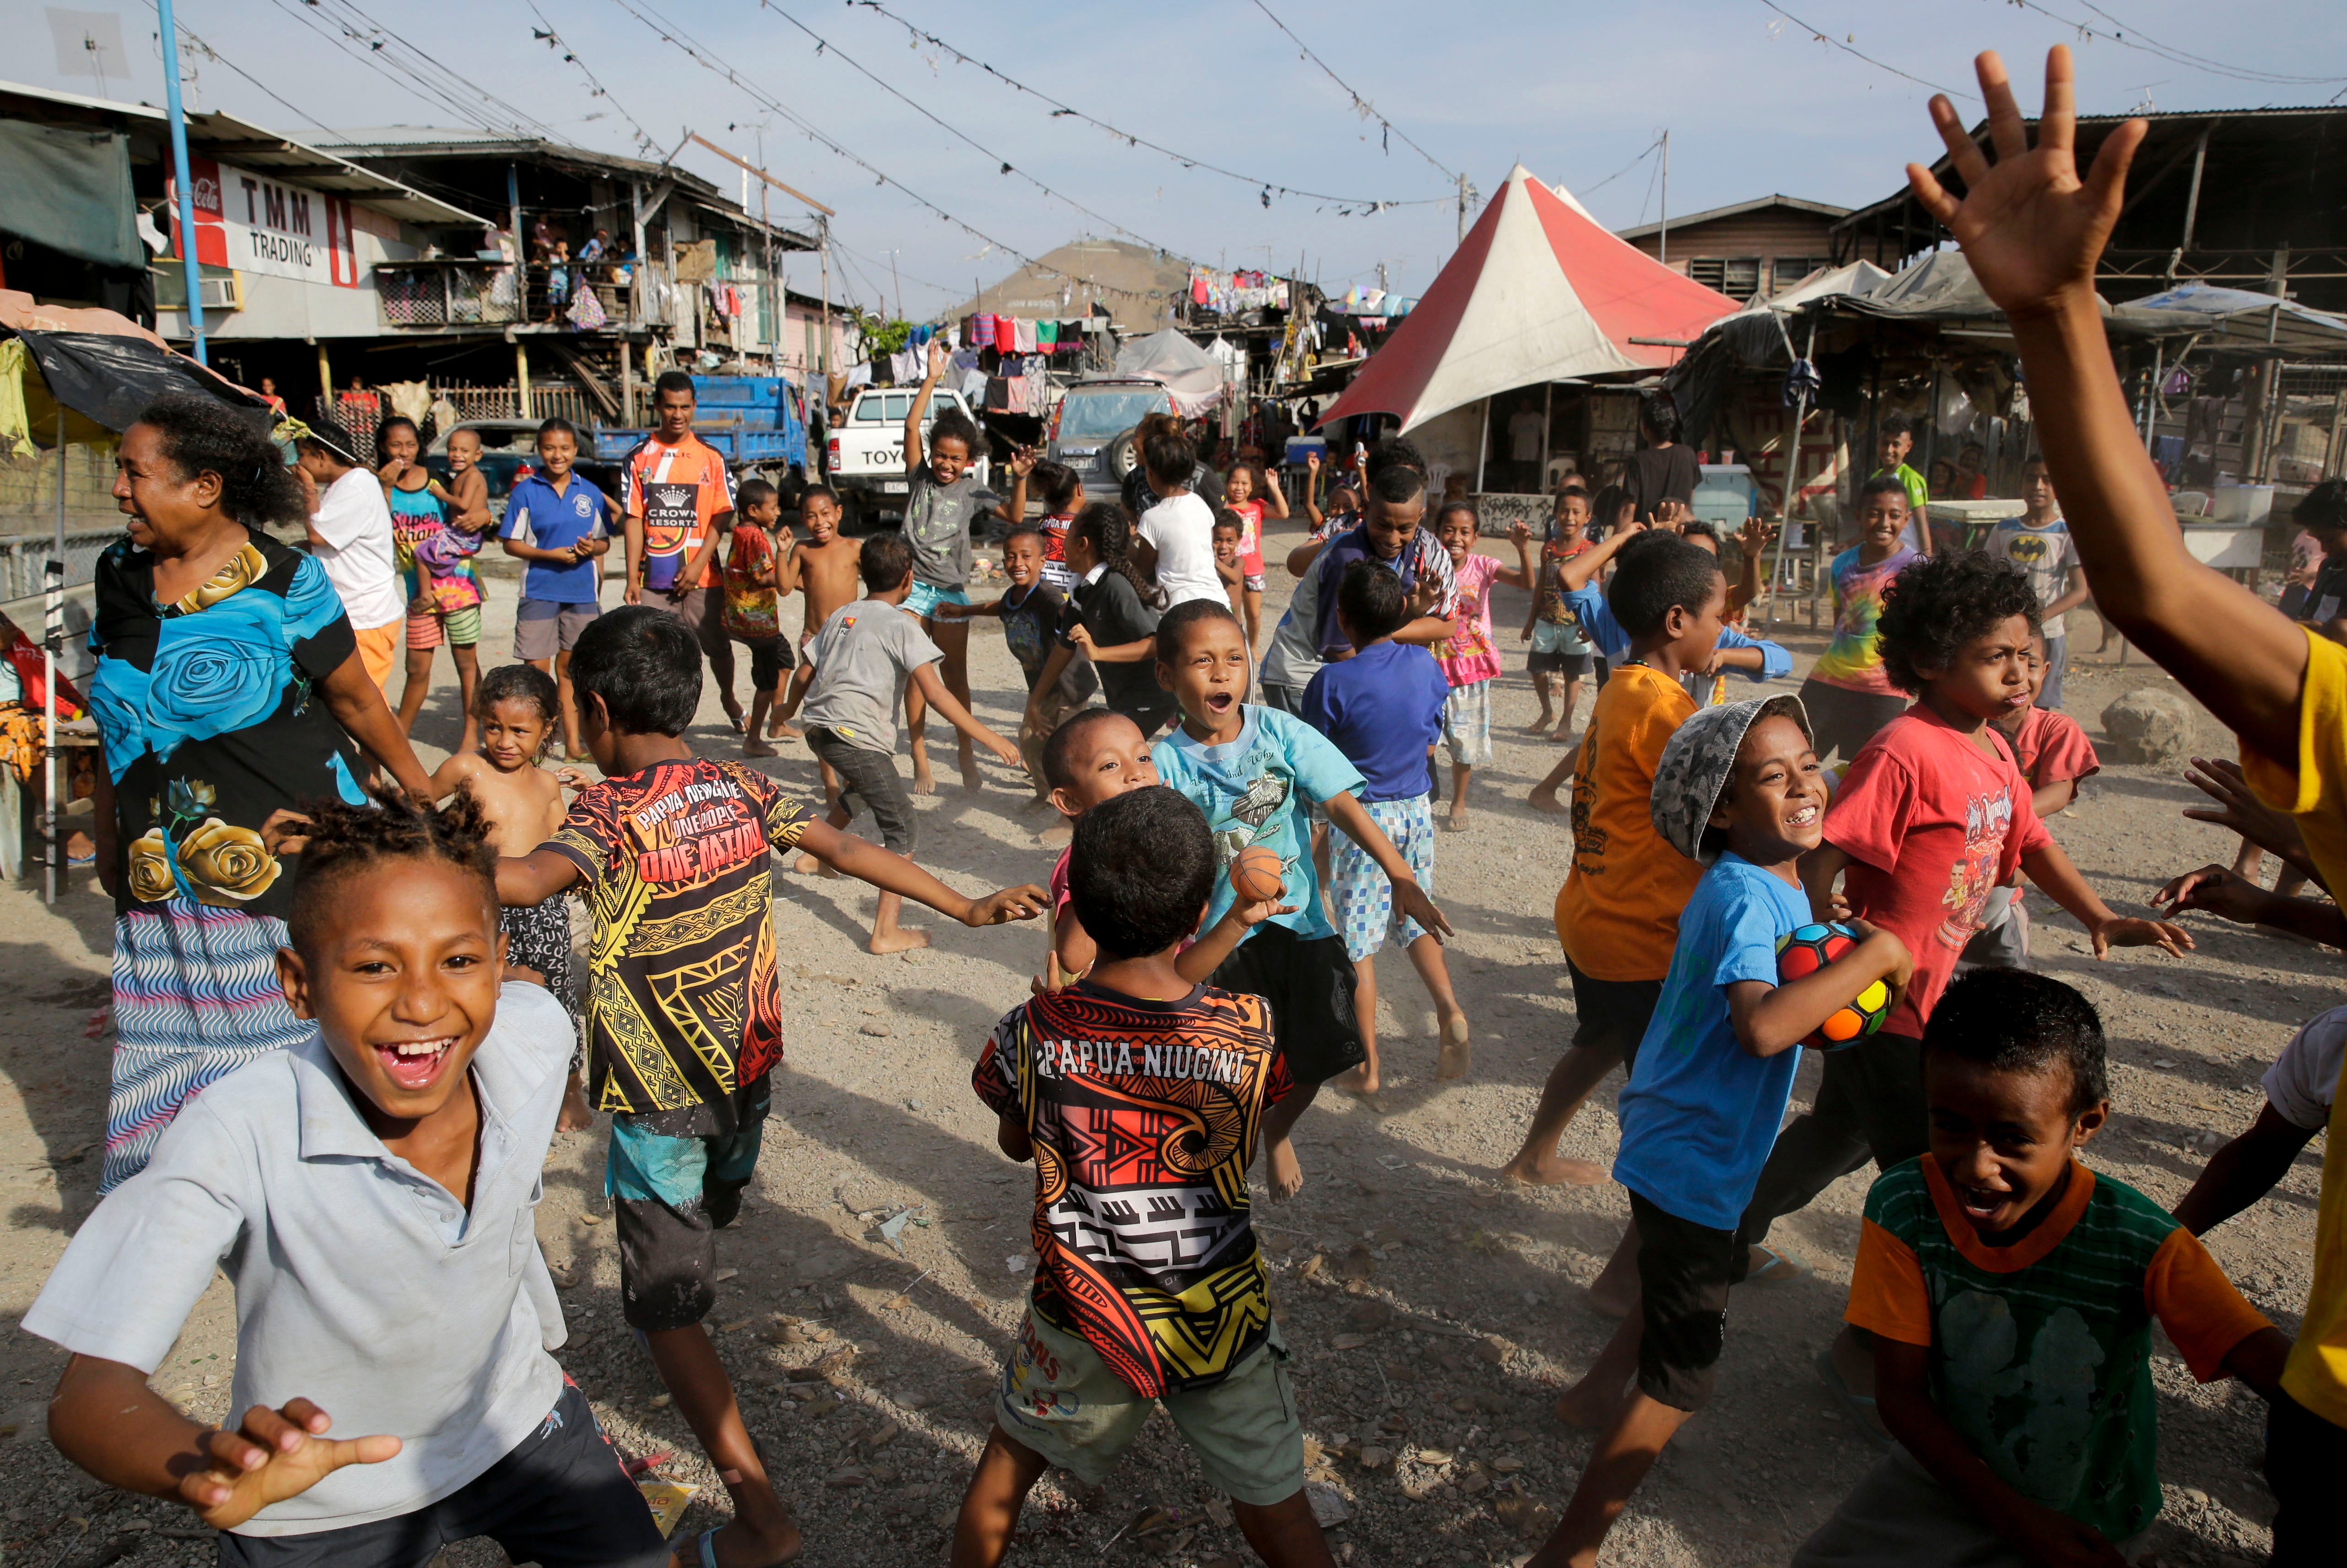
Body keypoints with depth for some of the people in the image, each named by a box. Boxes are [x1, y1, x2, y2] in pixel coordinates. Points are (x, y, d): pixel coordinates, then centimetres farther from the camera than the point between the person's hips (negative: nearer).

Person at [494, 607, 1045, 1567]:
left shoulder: (611, 811, -18)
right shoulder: (740, 790, 0)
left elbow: (528, 880, -38)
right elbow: (849, 850, 6)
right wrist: (965, 908, 13)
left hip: (660, 1093, -6)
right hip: (747, 1072, 7)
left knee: (666, 1306, 2)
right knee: (708, 1226, 29)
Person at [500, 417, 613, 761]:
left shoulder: (590, 493, 6)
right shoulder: (526, 491, -2)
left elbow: (605, 542, 11)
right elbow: (510, 543, -2)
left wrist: (592, 547, -12)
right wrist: (551, 554, -16)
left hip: (583, 592, 2)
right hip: (539, 591, -2)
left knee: (571, 668, 10)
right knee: (537, 669, -1)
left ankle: (573, 745, 17)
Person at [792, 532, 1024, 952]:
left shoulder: (841, 615, 16)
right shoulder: (900, 624, -5)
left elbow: (806, 675, 21)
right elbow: (934, 691, -15)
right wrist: (988, 737, -16)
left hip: (819, 729, 8)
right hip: (858, 738, -8)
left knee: (858, 787, 36)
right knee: (900, 824, -2)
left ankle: (816, 852, 51)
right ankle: (885, 932, -7)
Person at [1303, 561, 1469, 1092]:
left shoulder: (1333, 681, -18)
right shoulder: (1425, 665, -4)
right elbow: (1431, 747, 7)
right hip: (1416, 808, 5)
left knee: (1358, 939, 5)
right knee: (1414, 918, 23)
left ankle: (1367, 1065, 10)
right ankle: (1449, 1011, 5)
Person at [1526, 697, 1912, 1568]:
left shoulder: (1773, 885, 4)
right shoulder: (1745, 894, -26)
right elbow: (1762, 1025, -41)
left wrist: (1844, 964, -4)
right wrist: (1875, 954, -31)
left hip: (1678, 1138, 10)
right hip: (1693, 1157, -10)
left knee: (1705, 1279, 33)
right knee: (1685, 1368, 1)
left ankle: (1596, 1396, 54)